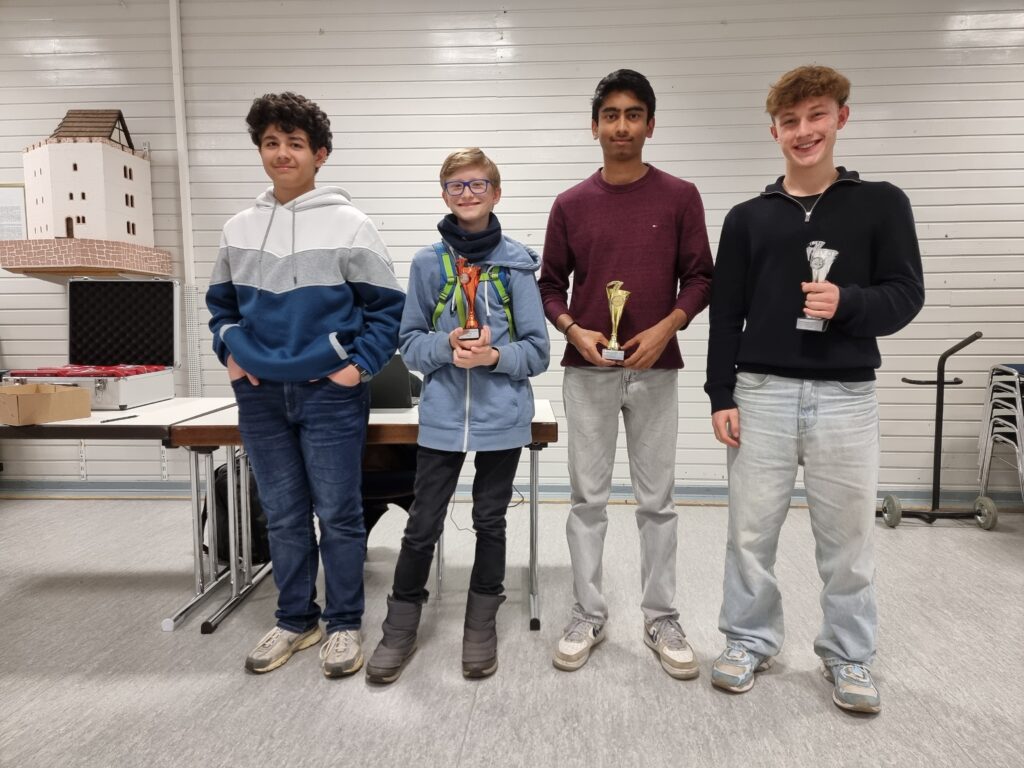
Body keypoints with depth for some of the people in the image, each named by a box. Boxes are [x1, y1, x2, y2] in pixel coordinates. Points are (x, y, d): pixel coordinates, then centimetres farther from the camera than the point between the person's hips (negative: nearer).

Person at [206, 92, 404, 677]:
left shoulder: (350, 225, -6)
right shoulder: (240, 228, 9)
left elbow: (388, 306, -3)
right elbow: (222, 303, 20)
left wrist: (360, 365, -10)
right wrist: (230, 354, 6)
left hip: (331, 394, -4)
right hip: (260, 395, 5)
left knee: (338, 515, 3)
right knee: (284, 516, 14)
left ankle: (345, 625, 22)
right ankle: (296, 620, 30)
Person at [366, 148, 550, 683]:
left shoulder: (515, 262, -2)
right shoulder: (427, 262, 3)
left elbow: (536, 351, -1)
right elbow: (410, 343, 4)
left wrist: (494, 355, -19)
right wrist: (447, 346, -15)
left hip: (502, 418, 0)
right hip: (442, 418, 1)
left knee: (490, 521, 13)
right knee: (422, 525, 7)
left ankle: (481, 626, 31)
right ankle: (400, 629, 27)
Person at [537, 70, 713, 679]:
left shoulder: (680, 197, 2)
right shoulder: (571, 205, 5)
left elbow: (700, 277, 2)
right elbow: (551, 284, 8)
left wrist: (666, 327, -14)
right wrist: (572, 329, -10)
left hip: (656, 370, 0)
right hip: (588, 371, 1)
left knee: (657, 499, 8)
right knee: (589, 498, 7)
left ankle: (662, 619, 23)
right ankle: (589, 615, 22)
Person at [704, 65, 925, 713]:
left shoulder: (882, 204, 6)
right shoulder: (748, 218, 7)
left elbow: (907, 294, 2)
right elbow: (727, 315, 5)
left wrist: (847, 303, -19)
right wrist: (722, 396, -1)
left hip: (847, 397, 0)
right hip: (762, 394, 1)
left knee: (848, 537, 9)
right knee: (751, 531, 8)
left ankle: (849, 656, 29)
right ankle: (750, 641, 27)